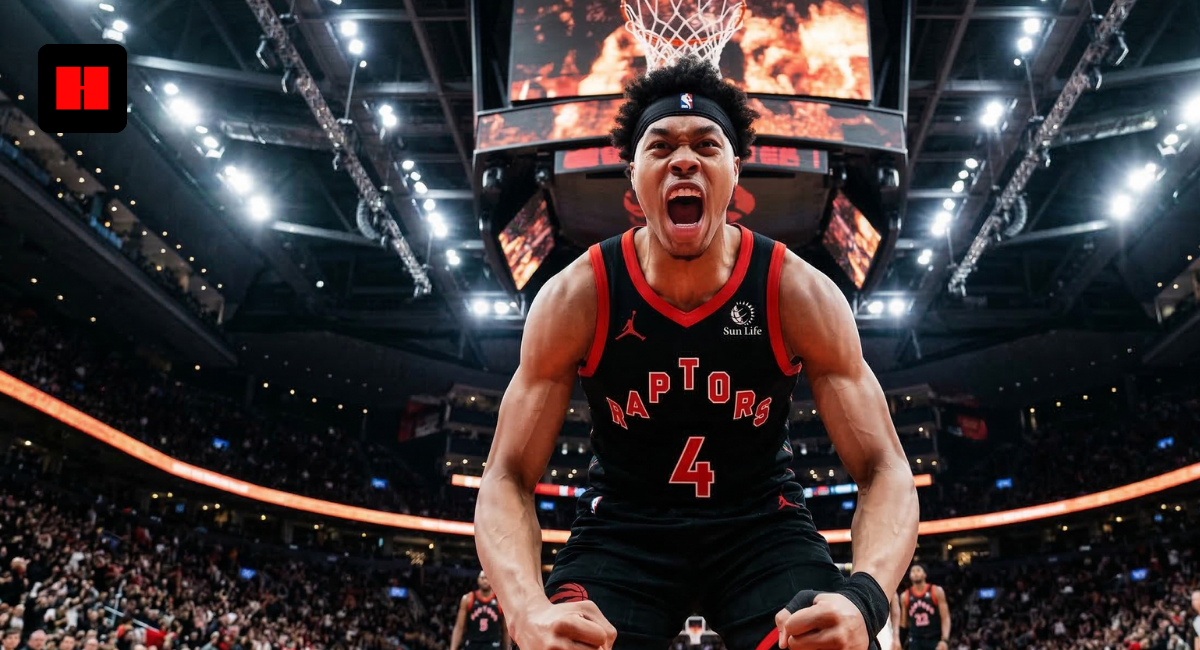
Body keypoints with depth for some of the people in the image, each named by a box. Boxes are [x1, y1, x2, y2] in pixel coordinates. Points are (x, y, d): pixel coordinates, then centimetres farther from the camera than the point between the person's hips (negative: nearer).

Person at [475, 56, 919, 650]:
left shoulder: (800, 294, -16)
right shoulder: (576, 297, -16)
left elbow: (884, 471, -14)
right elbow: (507, 479, -14)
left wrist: (863, 599, -37)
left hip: (761, 521, 1)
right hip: (622, 525, 0)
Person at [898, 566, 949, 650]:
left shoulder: (936, 592, -2)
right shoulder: (905, 596, 6)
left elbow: (945, 618, -6)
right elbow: (903, 622, 12)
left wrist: (945, 640, -19)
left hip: (935, 640, -2)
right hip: (915, 640, 2)